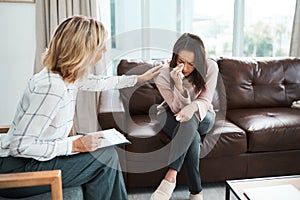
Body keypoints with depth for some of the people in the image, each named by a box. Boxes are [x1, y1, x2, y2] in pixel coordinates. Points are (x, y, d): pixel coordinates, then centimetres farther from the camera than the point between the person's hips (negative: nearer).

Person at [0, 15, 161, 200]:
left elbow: (99, 83, 20)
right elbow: (20, 145, -27)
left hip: (33, 158, 9)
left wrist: (140, 78, 29)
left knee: (108, 152, 8)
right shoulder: (52, 87, -29)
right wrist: (76, 145, -23)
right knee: (105, 157, -12)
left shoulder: (70, 76, -1)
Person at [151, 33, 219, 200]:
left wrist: (193, 107, -45)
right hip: (171, 116, 0)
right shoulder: (163, 74, -23)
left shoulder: (210, 67, -20)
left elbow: (205, 101, -19)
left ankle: (170, 177, -38)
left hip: (201, 117, 1)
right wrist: (178, 85, -44)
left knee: (189, 119, -37)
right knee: (193, 138, -35)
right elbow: (178, 108, -23)